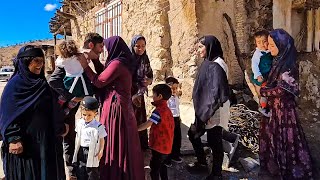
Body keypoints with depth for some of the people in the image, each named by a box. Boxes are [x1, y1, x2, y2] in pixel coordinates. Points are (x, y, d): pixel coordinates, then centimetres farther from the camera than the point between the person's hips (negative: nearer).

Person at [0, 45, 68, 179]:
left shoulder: (42, 84, 9)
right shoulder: (15, 84, -10)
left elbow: (53, 110, 15)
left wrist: (61, 127, 16)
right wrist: (14, 139, -19)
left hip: (46, 140, 6)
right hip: (25, 143, -6)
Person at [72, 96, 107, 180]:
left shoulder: (98, 126, -16)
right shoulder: (79, 123, -1)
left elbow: (102, 140, -7)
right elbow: (77, 137, 11)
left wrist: (101, 151, -15)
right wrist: (76, 149, 11)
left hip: (92, 153, -4)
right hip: (81, 151, 5)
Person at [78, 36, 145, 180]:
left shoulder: (117, 63, -16)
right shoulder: (123, 62, 13)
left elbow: (100, 82, -12)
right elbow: (105, 76, 17)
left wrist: (85, 66, -3)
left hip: (116, 107, -10)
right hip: (123, 106, 10)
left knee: (115, 144, 2)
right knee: (125, 145, 17)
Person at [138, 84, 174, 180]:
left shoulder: (159, 110, -21)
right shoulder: (167, 109, 8)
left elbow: (147, 124, -23)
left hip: (159, 146, -9)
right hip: (166, 146, 9)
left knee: (154, 169, 2)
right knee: (161, 166, 24)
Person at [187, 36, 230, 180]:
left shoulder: (216, 65, -19)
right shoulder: (208, 63, 10)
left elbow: (217, 92, -24)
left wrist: (208, 113, -23)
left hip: (213, 112, -10)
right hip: (205, 109, 10)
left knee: (214, 141, 4)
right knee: (193, 134, 19)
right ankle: (201, 161, 38)